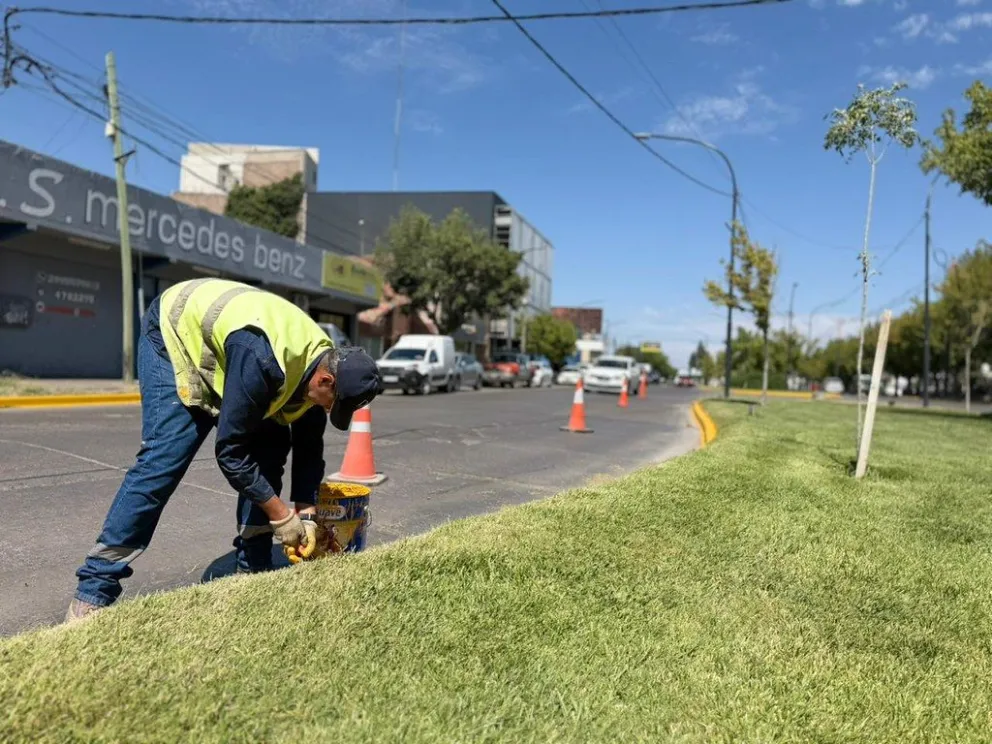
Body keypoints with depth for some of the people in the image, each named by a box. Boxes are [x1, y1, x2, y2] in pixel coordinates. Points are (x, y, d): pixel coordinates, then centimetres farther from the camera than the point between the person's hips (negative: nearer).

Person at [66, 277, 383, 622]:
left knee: (270, 449, -4)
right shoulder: (263, 360, -40)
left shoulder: (321, 362, -14)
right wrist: (282, 516, -24)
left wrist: (307, 516, -8)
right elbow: (230, 450, -33)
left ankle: (253, 570, 7)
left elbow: (309, 447, -2)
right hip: (175, 334, -7)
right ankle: (94, 591, -9)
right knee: (164, 459, -20)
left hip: (221, 351, 7)